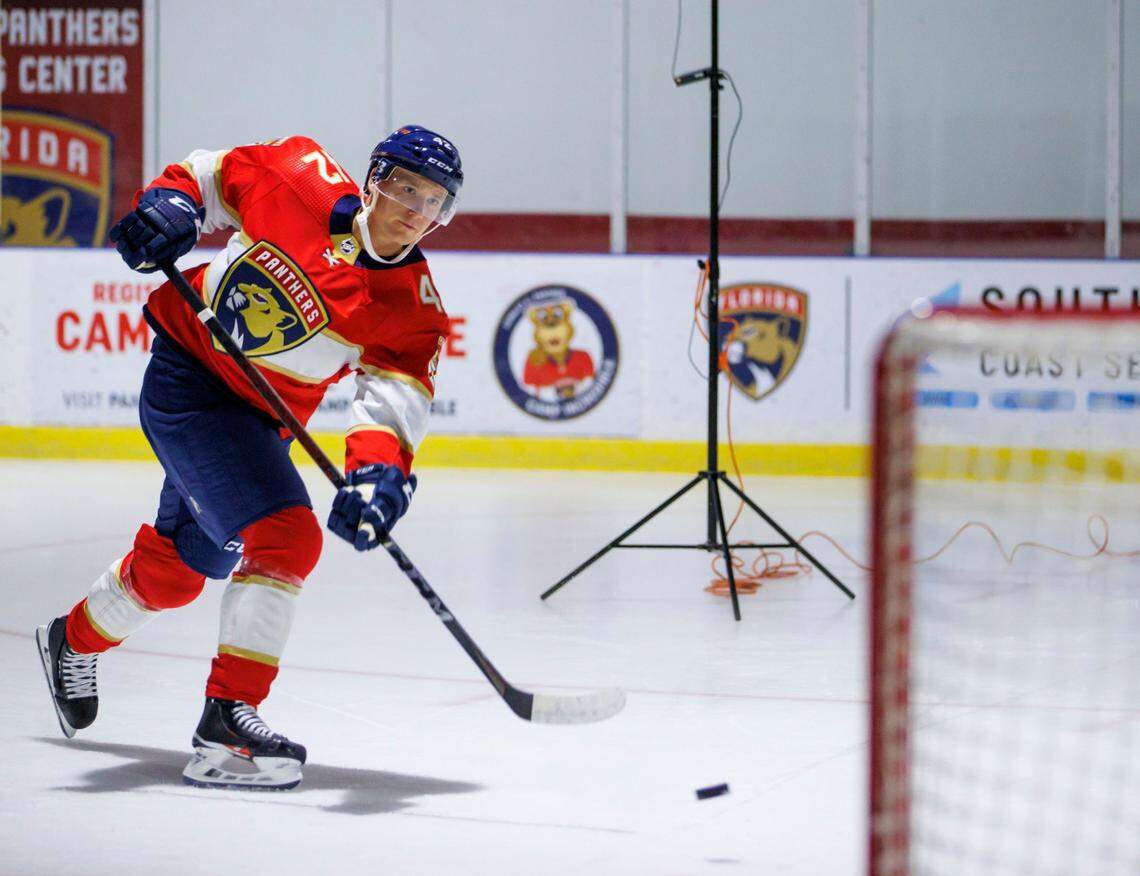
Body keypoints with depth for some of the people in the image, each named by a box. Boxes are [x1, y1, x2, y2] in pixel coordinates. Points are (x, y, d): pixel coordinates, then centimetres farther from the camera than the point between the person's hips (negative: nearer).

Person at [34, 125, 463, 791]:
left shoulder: (414, 310, -14)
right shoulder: (299, 181, -15)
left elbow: (396, 396, -28)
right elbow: (212, 173, 2)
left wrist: (380, 470, -47)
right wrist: (171, 204, -18)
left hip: (258, 421, 5)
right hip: (187, 369, -5)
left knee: (177, 566, 21)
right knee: (286, 537, -22)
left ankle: (74, 641, 51)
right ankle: (227, 721, -23)